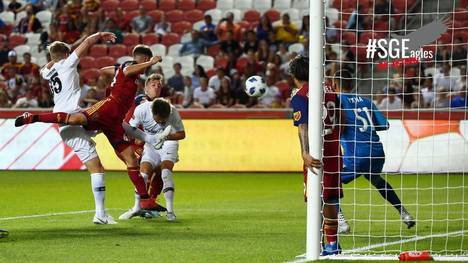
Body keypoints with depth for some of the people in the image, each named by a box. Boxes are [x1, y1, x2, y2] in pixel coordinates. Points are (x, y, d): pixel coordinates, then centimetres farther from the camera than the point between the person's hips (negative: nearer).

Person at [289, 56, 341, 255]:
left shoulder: (299, 96, -7)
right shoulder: (329, 90, 12)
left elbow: (303, 126, -21)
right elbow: (340, 122, 17)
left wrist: (305, 152, -31)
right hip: (334, 152, 6)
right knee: (331, 198, 14)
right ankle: (332, 244, 21)